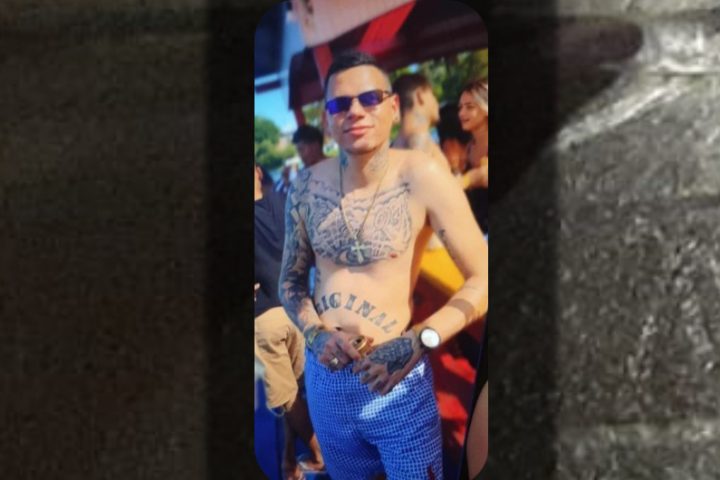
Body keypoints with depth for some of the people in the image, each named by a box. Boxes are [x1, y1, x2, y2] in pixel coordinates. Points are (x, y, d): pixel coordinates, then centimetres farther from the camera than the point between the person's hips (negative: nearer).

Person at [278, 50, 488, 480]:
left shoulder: (421, 176, -16)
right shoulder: (307, 186, -1)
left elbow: (482, 280, -13)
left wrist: (418, 343, -23)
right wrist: (314, 332, -7)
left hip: (399, 384, -4)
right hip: (324, 380, 4)